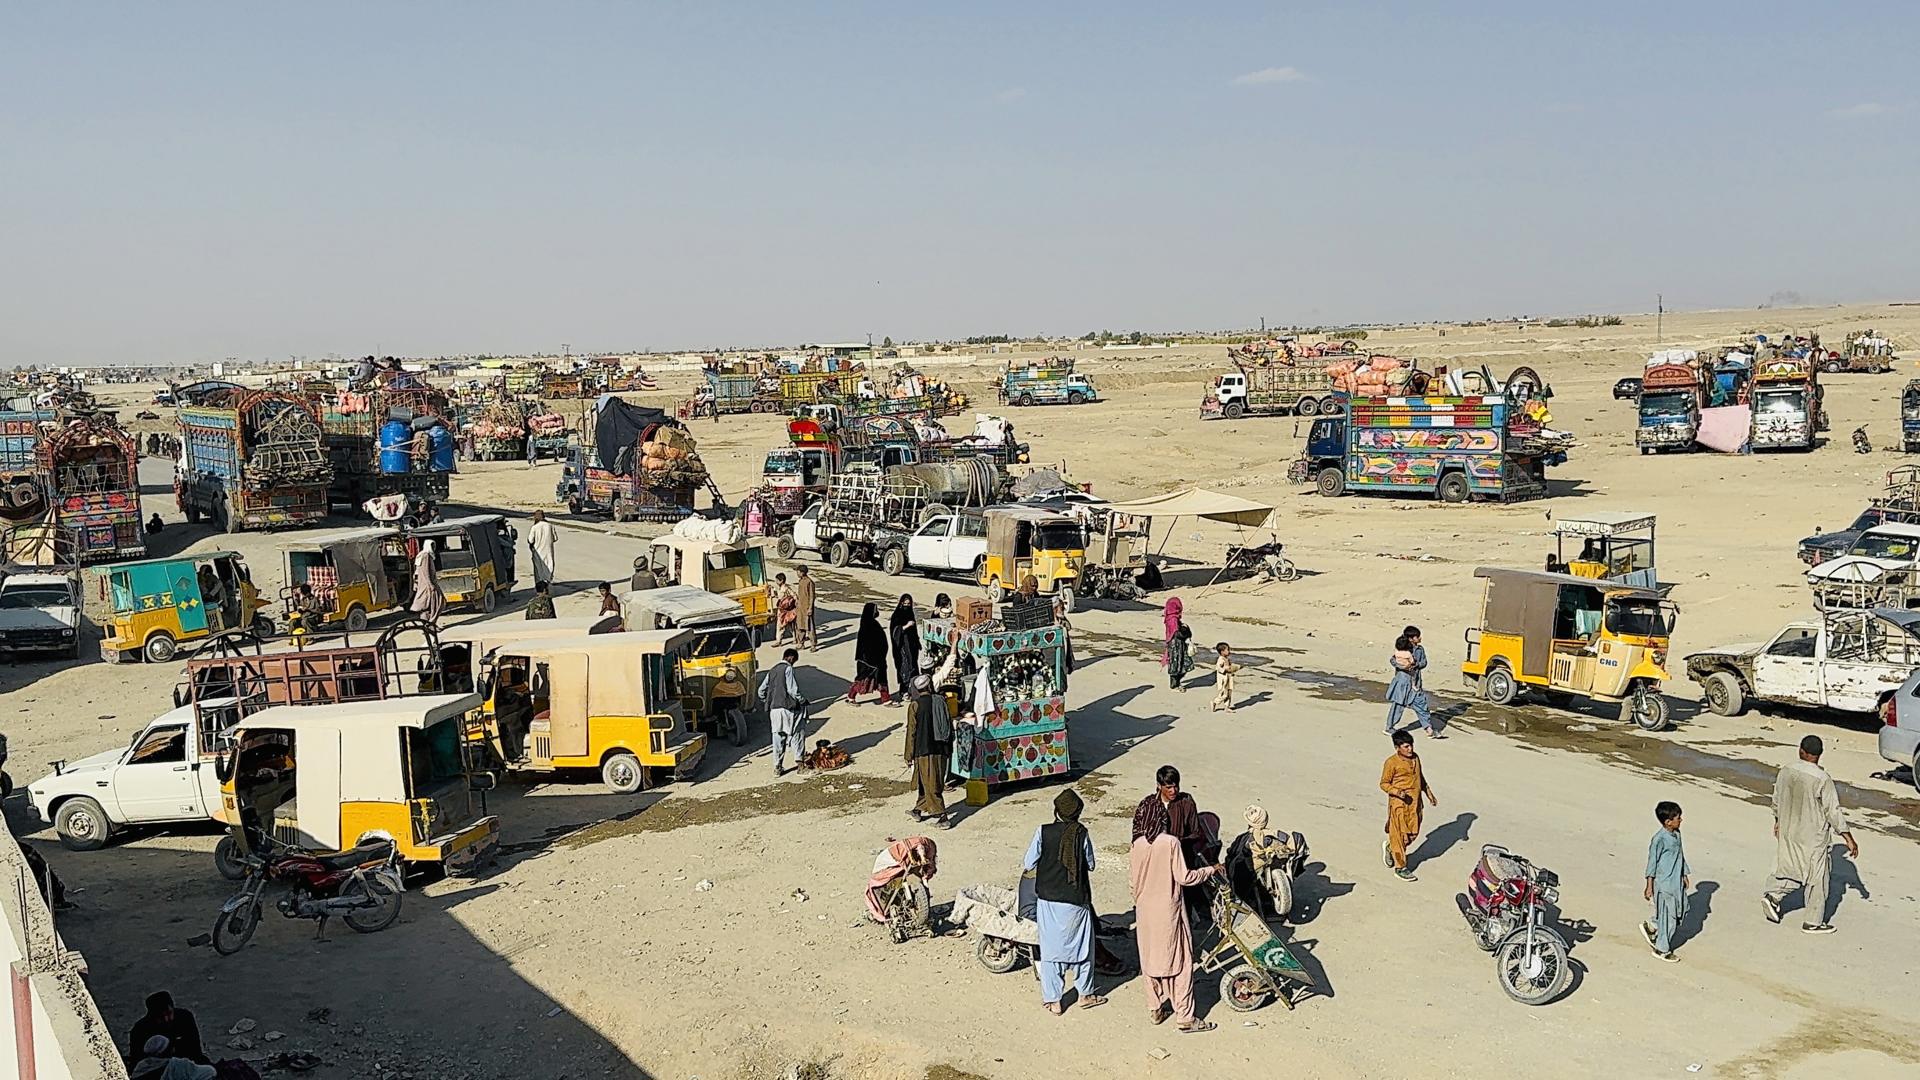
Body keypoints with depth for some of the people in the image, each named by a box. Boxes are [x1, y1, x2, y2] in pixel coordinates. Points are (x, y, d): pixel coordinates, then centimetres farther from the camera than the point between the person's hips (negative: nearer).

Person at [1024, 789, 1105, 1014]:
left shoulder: (1043, 833, -10)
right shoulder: (1082, 834, -8)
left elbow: (1029, 865, -4)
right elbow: (1090, 867, 1)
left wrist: (1024, 867, 16)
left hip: (1049, 900, 0)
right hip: (1077, 901, 1)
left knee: (1051, 949, 9)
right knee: (1082, 946, 17)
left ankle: (1053, 1000, 14)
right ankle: (1086, 994, 29)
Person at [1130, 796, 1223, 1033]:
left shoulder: (1137, 845, -3)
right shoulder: (1170, 843, -18)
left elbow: (1132, 880, 4)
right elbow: (1184, 878, -16)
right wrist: (1211, 870, -3)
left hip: (1145, 911, 5)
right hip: (1168, 912, -5)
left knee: (1152, 959, 17)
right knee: (1179, 962, 4)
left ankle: (1155, 1009, 26)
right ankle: (1185, 1017, 6)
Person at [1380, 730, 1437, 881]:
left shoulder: (1415, 758, 5)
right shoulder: (1392, 762, -15)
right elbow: (1384, 783, -10)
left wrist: (1429, 794, 21)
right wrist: (1397, 792, -26)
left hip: (1415, 803, 7)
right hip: (1399, 804, -7)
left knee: (1413, 833, 13)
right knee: (1399, 835, 2)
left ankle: (1389, 848, 37)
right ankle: (1400, 868, 13)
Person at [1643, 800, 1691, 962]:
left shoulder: (1677, 834, 3)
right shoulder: (1660, 839, -21)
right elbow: (1652, 862, -16)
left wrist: (1685, 875, 20)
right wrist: (1649, 886, -14)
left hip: (1677, 882, 8)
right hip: (1664, 883, -8)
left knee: (1679, 911, 14)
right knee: (1668, 916, 2)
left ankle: (1651, 926, 34)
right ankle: (1662, 949, 17)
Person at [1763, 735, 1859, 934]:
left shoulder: (1786, 771, -4)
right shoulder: (1822, 780, -21)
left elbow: (1776, 800, 9)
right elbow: (1833, 813, -17)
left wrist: (1778, 821, 27)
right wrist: (1849, 839, -9)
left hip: (1788, 833, 5)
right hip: (1813, 838, -5)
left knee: (1794, 871, 22)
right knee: (1817, 879, 9)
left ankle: (1773, 896, 6)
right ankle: (1813, 923, 17)